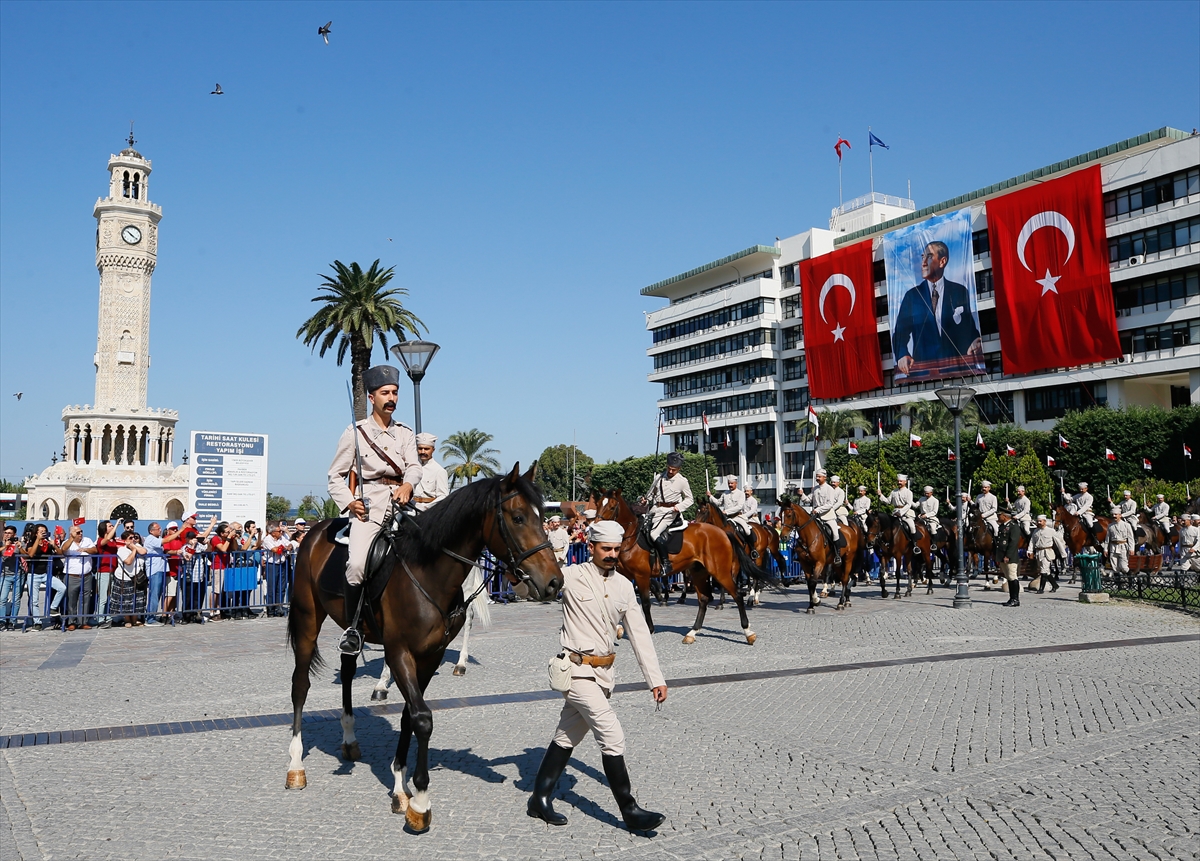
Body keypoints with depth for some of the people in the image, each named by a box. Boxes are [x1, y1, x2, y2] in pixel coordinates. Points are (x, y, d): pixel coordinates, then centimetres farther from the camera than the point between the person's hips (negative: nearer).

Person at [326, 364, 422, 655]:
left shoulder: (405, 433, 16)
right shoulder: (354, 433, 6)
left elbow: (414, 466, 0)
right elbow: (335, 475, 7)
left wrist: (408, 485, -22)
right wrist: (349, 502, -10)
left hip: (401, 504, 4)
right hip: (367, 507, -4)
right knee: (357, 564, -24)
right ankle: (353, 628, -7)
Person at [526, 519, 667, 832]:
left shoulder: (624, 586, 5)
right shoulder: (571, 577, -11)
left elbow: (639, 634, 8)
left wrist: (656, 678, 6)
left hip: (604, 671, 6)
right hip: (578, 669, -6)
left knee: (567, 736, 15)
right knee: (612, 735, -10)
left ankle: (540, 799, 29)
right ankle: (630, 811, 2)